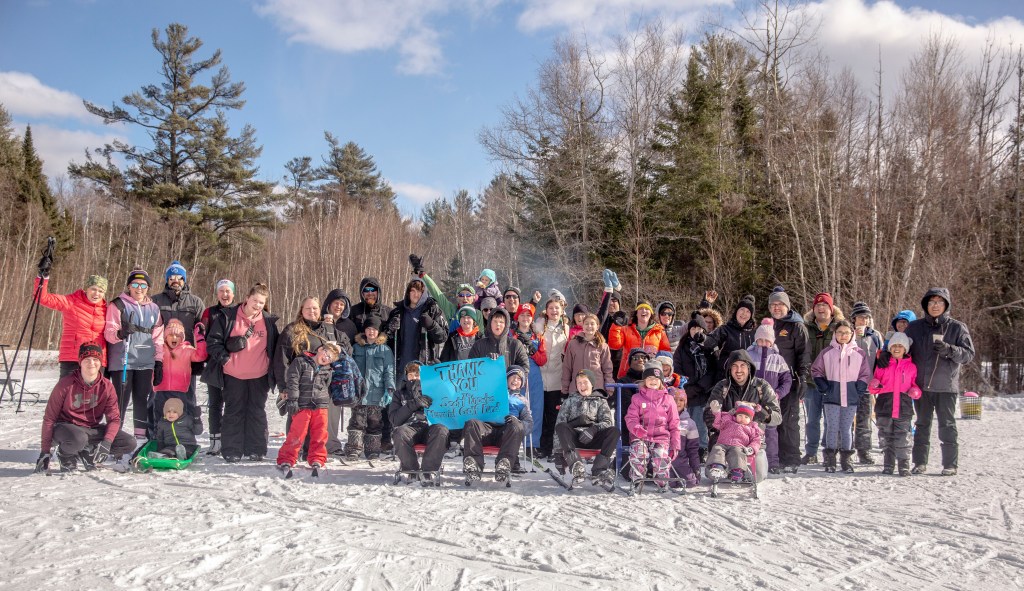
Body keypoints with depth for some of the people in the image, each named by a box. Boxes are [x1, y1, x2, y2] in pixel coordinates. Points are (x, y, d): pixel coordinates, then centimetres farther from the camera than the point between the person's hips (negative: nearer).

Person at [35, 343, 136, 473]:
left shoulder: (107, 387, -5)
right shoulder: (66, 384, -14)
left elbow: (114, 418, -6)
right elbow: (49, 417, -9)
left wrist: (107, 442, -25)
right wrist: (45, 451, -9)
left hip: (93, 430, 4)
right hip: (66, 427, -4)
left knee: (130, 443, -15)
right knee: (78, 439, -40)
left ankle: (89, 453, 6)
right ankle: (65, 455, -3)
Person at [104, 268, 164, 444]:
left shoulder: (154, 308, 15)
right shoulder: (118, 305, 1)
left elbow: (158, 337, 16)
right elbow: (109, 332, -6)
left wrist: (159, 361, 10)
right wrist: (120, 333, -29)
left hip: (146, 362, 4)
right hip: (122, 361, -4)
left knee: (143, 399, 6)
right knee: (121, 399, -6)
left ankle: (141, 436, 14)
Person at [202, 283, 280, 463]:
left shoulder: (269, 321, 5)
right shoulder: (227, 317, -2)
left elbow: (274, 348, 13)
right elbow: (213, 340, 1)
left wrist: (274, 372, 8)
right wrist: (222, 355, -13)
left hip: (259, 375, 2)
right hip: (233, 375, -2)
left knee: (257, 412, 8)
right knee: (234, 412, 6)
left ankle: (256, 449, 17)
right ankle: (231, 450, 13)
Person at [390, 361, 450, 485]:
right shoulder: (400, 394, 23)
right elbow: (395, 419, 6)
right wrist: (413, 404, -5)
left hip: (428, 426, 1)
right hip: (408, 427, 0)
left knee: (441, 430, -35)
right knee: (400, 433, -37)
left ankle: (427, 470, -29)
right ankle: (412, 470, -20)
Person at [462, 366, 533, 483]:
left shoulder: (522, 400, 31)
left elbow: (529, 423, 17)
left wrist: (516, 422, -6)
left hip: (506, 432, -1)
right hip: (487, 427, 1)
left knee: (516, 426, -35)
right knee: (472, 423, -32)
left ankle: (504, 464, -51)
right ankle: (473, 462, -47)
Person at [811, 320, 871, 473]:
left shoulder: (859, 353, 5)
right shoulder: (827, 352, 3)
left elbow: (865, 375, 9)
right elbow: (816, 370, 8)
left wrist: (859, 389, -4)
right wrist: (823, 387, -2)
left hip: (851, 397, 1)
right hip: (832, 397, -1)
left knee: (847, 428, 7)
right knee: (832, 427, 0)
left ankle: (846, 459, 15)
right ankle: (830, 460, 7)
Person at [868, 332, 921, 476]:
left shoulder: (911, 366, 7)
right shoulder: (883, 364, 8)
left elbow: (914, 384, 13)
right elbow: (875, 384, 11)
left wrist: (915, 392, -8)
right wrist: (874, 386, -11)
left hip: (904, 408, -1)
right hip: (884, 406, 1)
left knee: (903, 439, -2)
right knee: (886, 438, 8)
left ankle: (904, 466, 5)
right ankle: (888, 466, 17)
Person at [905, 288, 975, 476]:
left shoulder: (957, 328, 1)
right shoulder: (915, 327, 7)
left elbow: (969, 354, -3)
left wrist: (949, 350, -20)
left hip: (946, 385, -2)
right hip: (921, 385, 3)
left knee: (947, 425, 2)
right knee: (922, 425, 10)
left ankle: (950, 464, 9)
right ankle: (920, 463, 17)